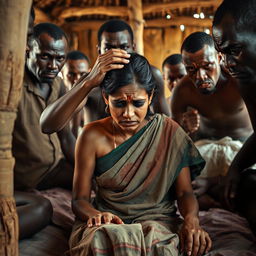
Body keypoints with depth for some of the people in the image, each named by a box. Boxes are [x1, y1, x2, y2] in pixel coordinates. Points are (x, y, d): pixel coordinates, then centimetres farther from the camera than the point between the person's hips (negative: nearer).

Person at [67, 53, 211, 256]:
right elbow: (80, 199, -1)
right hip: (108, 221, 0)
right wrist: (96, 215, -25)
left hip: (157, 219, 1)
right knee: (103, 239, -36)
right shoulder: (93, 136, -3)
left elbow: (185, 192, 0)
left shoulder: (169, 132, -1)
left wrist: (191, 220, -22)